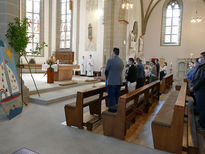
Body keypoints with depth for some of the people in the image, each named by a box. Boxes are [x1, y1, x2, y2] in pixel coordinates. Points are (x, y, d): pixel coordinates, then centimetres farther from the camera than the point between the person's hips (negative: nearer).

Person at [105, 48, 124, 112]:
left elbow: (106, 71, -6)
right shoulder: (121, 61, 8)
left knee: (111, 96, 4)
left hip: (111, 82, -6)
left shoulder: (110, 60, -12)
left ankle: (112, 109, 11)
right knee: (117, 96, 15)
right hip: (119, 82, 6)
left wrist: (107, 79, 12)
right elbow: (121, 71, 11)